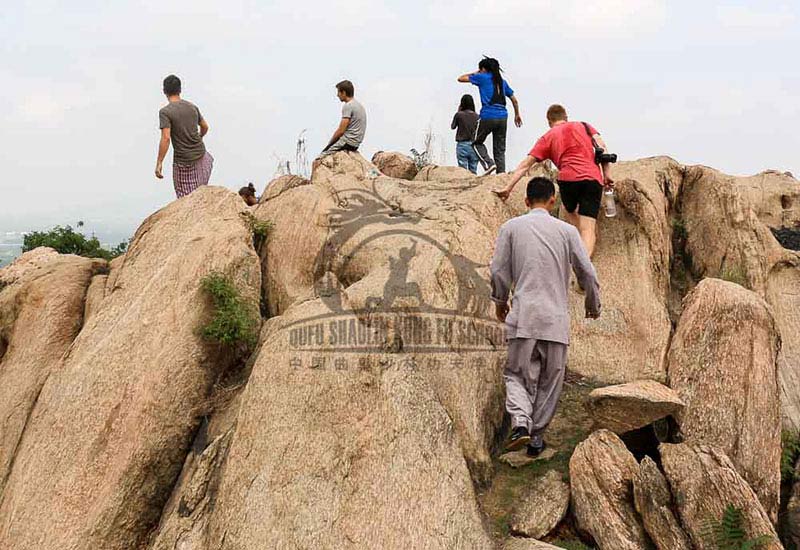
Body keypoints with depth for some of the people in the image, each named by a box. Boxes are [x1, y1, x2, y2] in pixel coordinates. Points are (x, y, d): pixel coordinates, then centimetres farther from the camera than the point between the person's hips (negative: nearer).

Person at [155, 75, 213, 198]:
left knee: (186, 197, 5)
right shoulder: (193, 107, 3)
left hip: (183, 161, -5)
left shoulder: (165, 112, -14)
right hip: (200, 154, 5)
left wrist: (159, 163, -19)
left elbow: (166, 138, -23)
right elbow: (205, 127, 16)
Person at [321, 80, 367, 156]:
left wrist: (330, 143, -3)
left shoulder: (348, 106, -12)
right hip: (356, 144, 10)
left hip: (348, 142, -10)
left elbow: (341, 130, -17)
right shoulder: (360, 106, 18)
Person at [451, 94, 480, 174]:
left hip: (462, 145, -2)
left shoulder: (459, 115, -6)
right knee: (473, 171, 5)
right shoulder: (477, 116, 1)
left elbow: (452, 127, 10)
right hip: (474, 146, 2)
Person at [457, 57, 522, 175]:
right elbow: (514, 100, 21)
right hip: (503, 117, 5)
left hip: (488, 116, -5)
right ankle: (501, 174, 5)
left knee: (477, 142, 14)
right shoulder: (502, 82, 17)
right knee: (500, 149, 11)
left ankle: (488, 163, -5)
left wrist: (475, 73, 25)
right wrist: (517, 115, 34)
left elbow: (461, 78, 10)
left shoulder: (482, 77, 3)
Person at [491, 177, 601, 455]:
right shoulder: (567, 230, 4)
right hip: (556, 317, 1)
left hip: (522, 316, 0)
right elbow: (587, 272, 5)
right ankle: (537, 435, 15)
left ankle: (521, 423, -17)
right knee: (550, 379, 11)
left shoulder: (511, 227, 3)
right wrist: (593, 305, 21)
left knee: (517, 374, 6)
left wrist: (499, 301, 20)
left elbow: (499, 271, 3)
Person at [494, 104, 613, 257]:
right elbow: (601, 145, 10)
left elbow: (525, 164, 17)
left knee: (571, 211, 29)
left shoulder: (548, 137, 22)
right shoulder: (584, 126, 26)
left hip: (568, 177, 0)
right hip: (594, 179, 1)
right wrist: (607, 174, 10)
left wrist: (508, 188, 18)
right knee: (588, 230, -4)